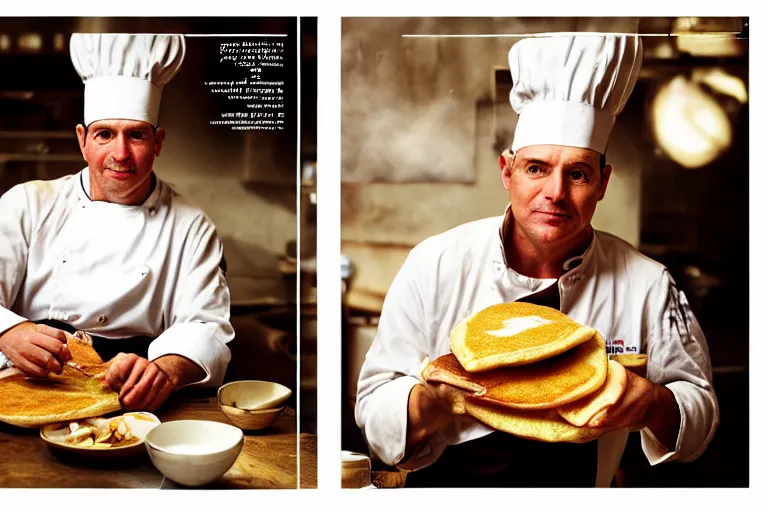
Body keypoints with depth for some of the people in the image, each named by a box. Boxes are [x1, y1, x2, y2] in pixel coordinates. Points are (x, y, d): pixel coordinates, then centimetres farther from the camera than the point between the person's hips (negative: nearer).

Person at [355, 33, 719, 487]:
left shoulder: (646, 284, -6)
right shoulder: (436, 264, -9)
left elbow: (699, 405, 4)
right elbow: (377, 408, -6)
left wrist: (653, 405, -16)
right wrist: (436, 401, -24)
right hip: (446, 490, -1)